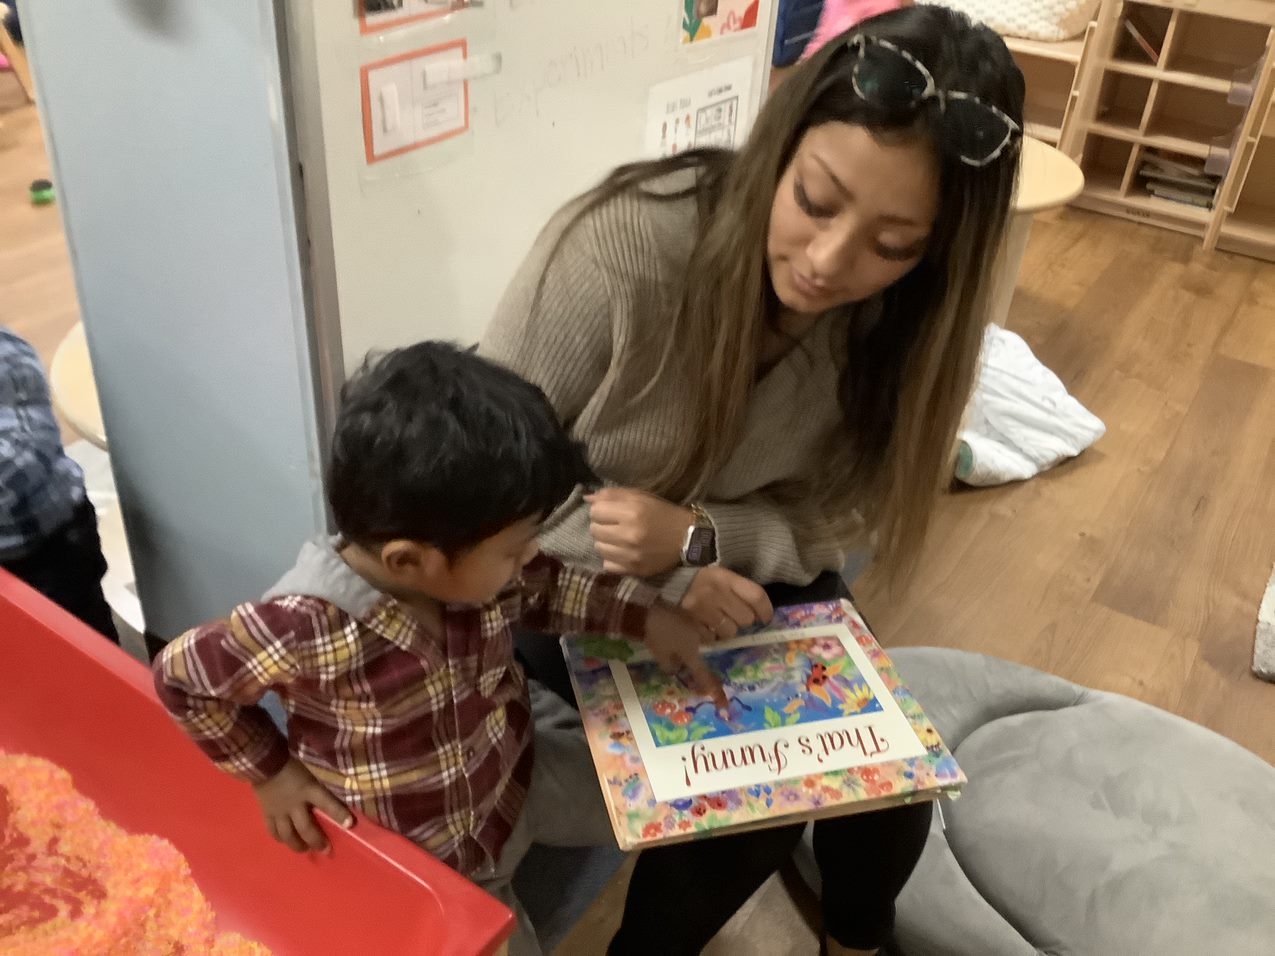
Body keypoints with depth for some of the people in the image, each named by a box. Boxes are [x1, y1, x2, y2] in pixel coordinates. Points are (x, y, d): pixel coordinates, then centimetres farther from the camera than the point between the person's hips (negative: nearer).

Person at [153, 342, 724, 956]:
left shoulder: (471, 565, -20)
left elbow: (544, 588, 3)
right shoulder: (307, 631, -37)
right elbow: (181, 675, -20)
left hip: (519, 778, 5)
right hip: (418, 866, -4)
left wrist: (644, 616, -8)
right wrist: (270, 772, -16)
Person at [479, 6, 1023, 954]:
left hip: (744, 578, 4)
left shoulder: (897, 325, -15)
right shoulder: (624, 241, -30)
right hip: (577, 587, -4)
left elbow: (830, 521, -7)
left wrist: (699, 539, -27)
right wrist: (662, 578, -28)